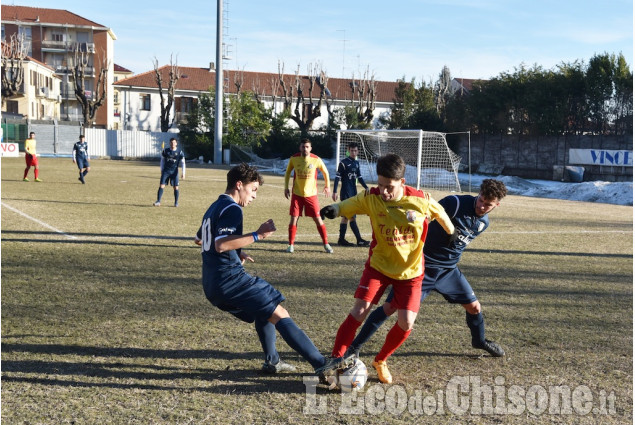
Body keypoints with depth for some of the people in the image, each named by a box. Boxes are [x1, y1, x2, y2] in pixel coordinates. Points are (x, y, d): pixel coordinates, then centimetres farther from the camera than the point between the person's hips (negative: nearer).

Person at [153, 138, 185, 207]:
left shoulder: (180, 152, -2)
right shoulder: (165, 151, 2)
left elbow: (183, 163, 0)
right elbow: (162, 160, 14)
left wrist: (183, 173, -9)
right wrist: (162, 170, 12)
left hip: (174, 172, -1)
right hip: (166, 171, 1)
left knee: (176, 187, -2)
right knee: (161, 185, -8)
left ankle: (176, 202, 12)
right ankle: (158, 202, -7)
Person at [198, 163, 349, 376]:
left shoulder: (214, 208, 19)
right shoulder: (232, 209, -11)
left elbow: (199, 239, 34)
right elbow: (221, 245, -26)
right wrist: (257, 235, -26)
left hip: (212, 286, 10)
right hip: (230, 279, -10)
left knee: (263, 310, 27)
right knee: (280, 314, -11)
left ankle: (272, 361, 26)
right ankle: (321, 363, -16)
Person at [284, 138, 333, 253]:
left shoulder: (316, 160, -9)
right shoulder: (294, 159, -6)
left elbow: (325, 172, 9)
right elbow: (288, 172, 11)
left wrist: (327, 186, 15)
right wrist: (286, 187, 7)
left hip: (311, 194, -1)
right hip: (297, 194, 1)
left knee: (318, 219, 1)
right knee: (294, 219, -3)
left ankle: (326, 244, 13)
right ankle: (291, 244, 10)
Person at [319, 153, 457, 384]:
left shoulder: (422, 200, -16)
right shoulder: (370, 198, -16)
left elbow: (441, 214, 3)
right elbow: (345, 206, -10)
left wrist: (453, 236, 20)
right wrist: (332, 209, -34)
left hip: (411, 271, 0)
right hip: (378, 265, 0)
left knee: (406, 323, -7)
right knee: (359, 311, -17)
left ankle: (380, 361, 19)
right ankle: (335, 359, -4)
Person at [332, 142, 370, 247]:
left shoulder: (356, 163, 13)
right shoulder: (343, 163, -7)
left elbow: (359, 177, 21)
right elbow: (337, 177, -10)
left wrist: (366, 187, 13)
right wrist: (335, 192, -15)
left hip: (353, 193, 7)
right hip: (346, 193, -7)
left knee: (346, 216, 10)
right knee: (352, 217, -9)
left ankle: (342, 239, 14)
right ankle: (359, 240, -10)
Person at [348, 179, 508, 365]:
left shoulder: (484, 223, 4)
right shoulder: (455, 203, -20)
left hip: (449, 270, 6)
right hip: (423, 266, -6)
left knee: (474, 307, 10)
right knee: (390, 307, -10)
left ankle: (480, 340, 42)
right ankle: (355, 346, 2)